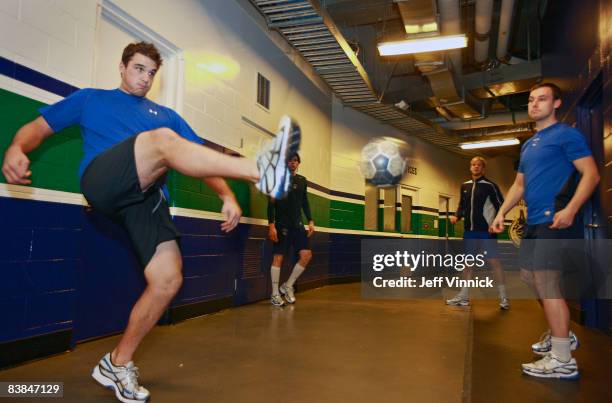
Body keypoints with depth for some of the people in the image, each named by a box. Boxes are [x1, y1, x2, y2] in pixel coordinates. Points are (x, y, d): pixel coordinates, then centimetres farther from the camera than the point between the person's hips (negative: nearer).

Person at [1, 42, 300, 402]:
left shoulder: (167, 115, 29)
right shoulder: (90, 99, 26)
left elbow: (198, 155, 19)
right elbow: (39, 127, 19)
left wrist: (227, 196, 2)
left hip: (148, 198, 4)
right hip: (102, 182, -3)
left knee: (168, 279, -11)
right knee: (163, 139, -29)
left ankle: (118, 364, 10)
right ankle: (261, 172, -47)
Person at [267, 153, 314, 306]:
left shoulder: (302, 181, 12)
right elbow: (271, 203, -8)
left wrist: (310, 221, 8)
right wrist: (271, 225, -15)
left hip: (297, 224, 5)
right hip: (281, 225, -5)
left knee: (306, 255, -4)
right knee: (278, 257, -2)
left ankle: (287, 286, 11)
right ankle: (275, 294, 9)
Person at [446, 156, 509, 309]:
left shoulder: (490, 185, -5)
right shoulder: (465, 186, 11)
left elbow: (500, 205, -5)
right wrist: (457, 217, 0)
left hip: (486, 230, -6)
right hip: (469, 230, 6)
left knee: (493, 261, -4)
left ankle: (503, 297, 7)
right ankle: (464, 296, 18)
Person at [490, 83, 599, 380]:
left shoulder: (567, 135, -4)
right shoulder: (528, 145, 20)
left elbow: (591, 174, -12)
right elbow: (519, 184, 24)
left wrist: (570, 210, -25)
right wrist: (502, 212, 13)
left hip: (555, 221, -9)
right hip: (534, 222, 9)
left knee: (546, 283, -11)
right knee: (529, 276, 15)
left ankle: (563, 361, -2)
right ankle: (561, 334, 31)